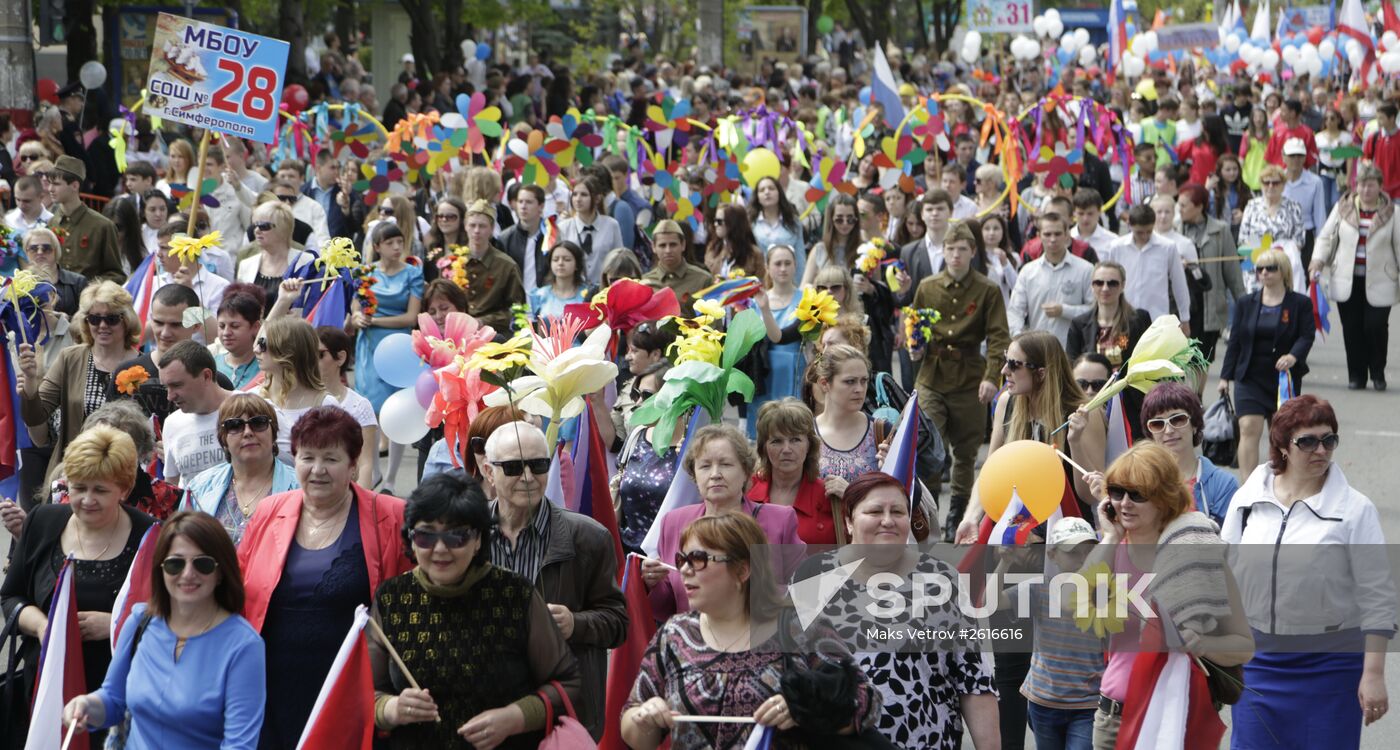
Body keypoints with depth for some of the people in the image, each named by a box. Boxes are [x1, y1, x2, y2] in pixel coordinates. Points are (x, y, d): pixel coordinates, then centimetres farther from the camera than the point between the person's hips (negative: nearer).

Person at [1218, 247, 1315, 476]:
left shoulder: (1300, 303, 0)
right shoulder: (1245, 303, 7)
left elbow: (1306, 336, -6)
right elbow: (1235, 341, 7)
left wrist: (1293, 356, -27)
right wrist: (1226, 376, 3)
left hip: (1285, 378, 0)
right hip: (1250, 377, 0)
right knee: (1249, 429, -14)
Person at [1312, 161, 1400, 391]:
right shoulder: (1343, 208, 5)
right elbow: (1326, 236, 11)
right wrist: (1318, 260, -2)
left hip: (1378, 283, -2)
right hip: (1347, 281, 2)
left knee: (1376, 326, -8)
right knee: (1352, 328, 2)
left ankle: (1377, 372, 12)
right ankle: (1356, 375, 13)